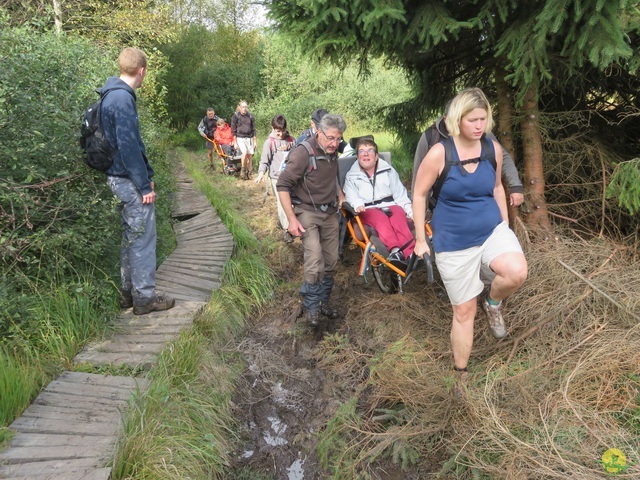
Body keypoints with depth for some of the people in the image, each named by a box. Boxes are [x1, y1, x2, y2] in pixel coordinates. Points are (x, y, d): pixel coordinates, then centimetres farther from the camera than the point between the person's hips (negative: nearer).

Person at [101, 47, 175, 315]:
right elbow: (127, 146, -21)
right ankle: (145, 297, 7)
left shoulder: (114, 95, 13)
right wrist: (145, 185, -17)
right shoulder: (122, 98, -18)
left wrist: (146, 173, 17)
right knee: (143, 238, -2)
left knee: (131, 236, 16)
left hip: (121, 177, 10)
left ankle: (128, 292, 25)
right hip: (129, 180, -10)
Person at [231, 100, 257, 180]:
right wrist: (235, 142, -4)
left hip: (249, 138, 3)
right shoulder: (235, 116, -3)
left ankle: (249, 172, 15)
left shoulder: (250, 116, 3)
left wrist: (255, 141, 9)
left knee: (250, 156, 1)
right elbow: (233, 130, 0)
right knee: (244, 152, -23)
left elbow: (253, 129, 10)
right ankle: (243, 171, -7)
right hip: (240, 138, -3)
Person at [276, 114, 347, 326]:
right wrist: (292, 219, -21)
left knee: (331, 261, 9)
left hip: (330, 212, 7)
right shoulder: (303, 152, -19)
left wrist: (341, 196, 10)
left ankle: (323, 300, 27)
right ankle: (311, 306, -1)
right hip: (307, 212, -7)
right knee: (315, 260, -20)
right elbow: (282, 185, -19)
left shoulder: (332, 152, 4)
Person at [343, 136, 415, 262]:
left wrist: (411, 211, -1)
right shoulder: (351, 176, 13)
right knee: (381, 219, -37)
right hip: (368, 209, -2)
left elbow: (400, 194, 13)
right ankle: (394, 249, -57)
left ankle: (411, 253, -52)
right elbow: (351, 197, 2)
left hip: (390, 205, 2)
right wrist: (358, 205, -23)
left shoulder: (389, 171, 16)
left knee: (399, 220, -33)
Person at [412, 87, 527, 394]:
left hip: (491, 230, 3)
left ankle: (492, 302, 7)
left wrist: (505, 227, 15)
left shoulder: (493, 149, -3)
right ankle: (461, 374, 29)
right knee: (464, 312, 6)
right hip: (453, 243, -3)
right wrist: (420, 239, -5)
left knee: (517, 272, -29)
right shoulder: (440, 153, -15)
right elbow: (419, 195, -6)